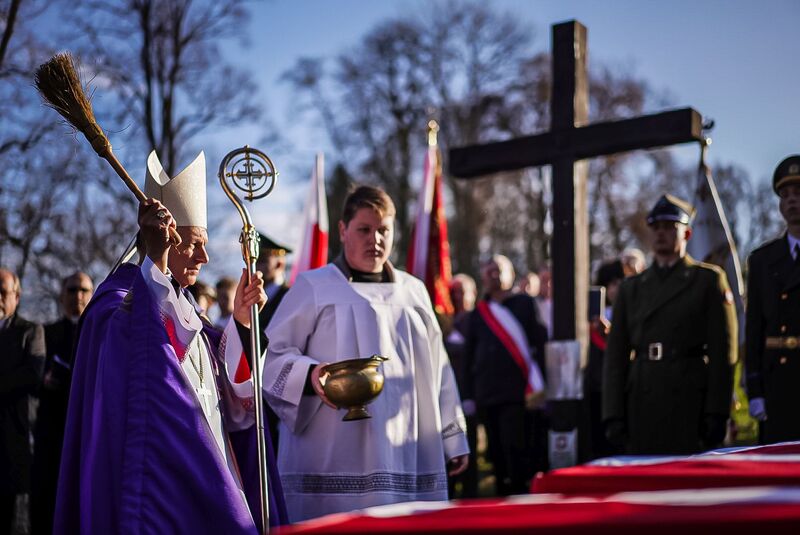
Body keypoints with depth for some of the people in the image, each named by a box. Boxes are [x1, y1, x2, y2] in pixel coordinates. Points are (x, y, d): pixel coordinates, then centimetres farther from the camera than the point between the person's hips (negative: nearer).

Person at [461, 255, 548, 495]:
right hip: (487, 393, 4)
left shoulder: (524, 303, 6)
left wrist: (540, 385, -5)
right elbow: (469, 357, 16)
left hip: (518, 392, -4)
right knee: (497, 454, 6)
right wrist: (469, 395, 11)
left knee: (516, 449, -11)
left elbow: (541, 342, 2)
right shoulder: (478, 313, 14)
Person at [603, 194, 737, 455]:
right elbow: (615, 355, 12)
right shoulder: (630, 288, 16)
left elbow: (723, 352, 0)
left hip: (690, 403, -3)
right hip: (642, 405, 3)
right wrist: (613, 415, 3)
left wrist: (716, 414, -7)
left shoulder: (709, 279, 6)